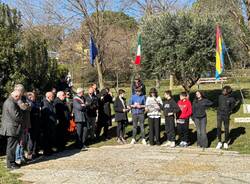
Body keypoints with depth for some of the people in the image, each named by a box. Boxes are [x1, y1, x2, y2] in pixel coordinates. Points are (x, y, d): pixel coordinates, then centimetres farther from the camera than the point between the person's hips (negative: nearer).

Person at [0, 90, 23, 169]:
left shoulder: (8, 101, 14)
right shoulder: (11, 103, -21)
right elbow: (16, 116, -22)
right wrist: (21, 121, -4)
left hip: (9, 128, 11)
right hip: (12, 128, -11)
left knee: (10, 146, 17)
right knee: (11, 146, -3)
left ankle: (11, 162, 26)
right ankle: (10, 163, 5)